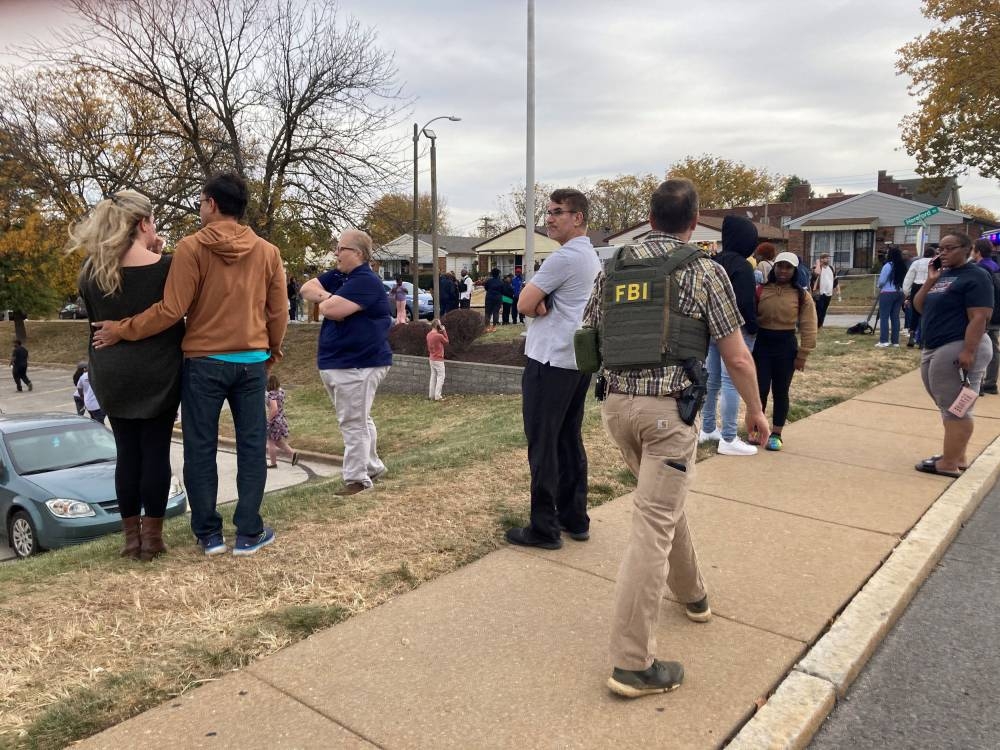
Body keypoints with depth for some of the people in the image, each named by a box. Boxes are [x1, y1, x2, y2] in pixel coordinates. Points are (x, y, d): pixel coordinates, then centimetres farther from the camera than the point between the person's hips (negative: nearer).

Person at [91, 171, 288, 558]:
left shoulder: (191, 248, -8)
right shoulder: (268, 252, 3)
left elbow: (172, 310, -12)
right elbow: (278, 313, 7)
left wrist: (121, 330, 0)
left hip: (203, 362, -2)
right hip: (252, 363, 3)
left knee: (201, 449, 8)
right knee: (252, 447, 8)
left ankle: (209, 534, 15)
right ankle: (249, 533, 11)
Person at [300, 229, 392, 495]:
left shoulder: (365, 281, -19)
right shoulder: (338, 276, 12)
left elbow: (330, 310, -27)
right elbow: (306, 288, 8)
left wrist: (325, 300, -3)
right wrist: (326, 296, -11)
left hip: (357, 365, -10)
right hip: (334, 363, 10)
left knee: (354, 423, -3)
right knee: (359, 420, 20)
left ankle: (357, 478, 6)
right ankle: (372, 466, 34)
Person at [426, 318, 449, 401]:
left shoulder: (429, 335, 3)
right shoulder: (439, 336, -21)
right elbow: (447, 341, -4)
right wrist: (444, 331, -2)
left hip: (432, 359, 8)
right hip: (438, 359, -8)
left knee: (433, 376, 15)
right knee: (441, 377, 0)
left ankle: (431, 395, 18)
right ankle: (438, 396, -2)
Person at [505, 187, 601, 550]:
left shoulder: (565, 256, -14)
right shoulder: (592, 257, 17)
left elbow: (525, 304, -12)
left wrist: (540, 304, 6)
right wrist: (546, 304, -6)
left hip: (550, 361, -9)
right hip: (578, 360, 10)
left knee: (543, 444, -3)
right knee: (569, 440, 13)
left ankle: (544, 528, 3)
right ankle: (575, 519, 20)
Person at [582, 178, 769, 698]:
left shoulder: (613, 266, 8)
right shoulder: (706, 272, -3)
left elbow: (590, 340, 13)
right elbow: (737, 358, -2)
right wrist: (755, 410, 13)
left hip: (617, 403, 5)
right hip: (669, 409, -5)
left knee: (663, 501, 27)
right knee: (652, 526, -4)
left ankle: (691, 593, 46)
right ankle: (632, 663, 1)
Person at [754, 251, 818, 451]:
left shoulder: (802, 295, -2)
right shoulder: (761, 290, -1)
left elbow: (808, 328, -2)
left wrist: (802, 355, -5)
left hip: (786, 346, 0)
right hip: (762, 344, 0)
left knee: (780, 391, 9)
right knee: (761, 389, 1)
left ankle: (775, 434, 21)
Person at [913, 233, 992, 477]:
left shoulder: (975, 276, -9)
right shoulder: (941, 275, 17)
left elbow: (979, 318, -18)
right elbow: (919, 308, 14)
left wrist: (968, 352, -25)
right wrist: (930, 281, 2)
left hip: (958, 349, -9)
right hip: (933, 349, 9)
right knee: (949, 406, 14)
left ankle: (949, 464, -2)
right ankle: (958, 457, 22)